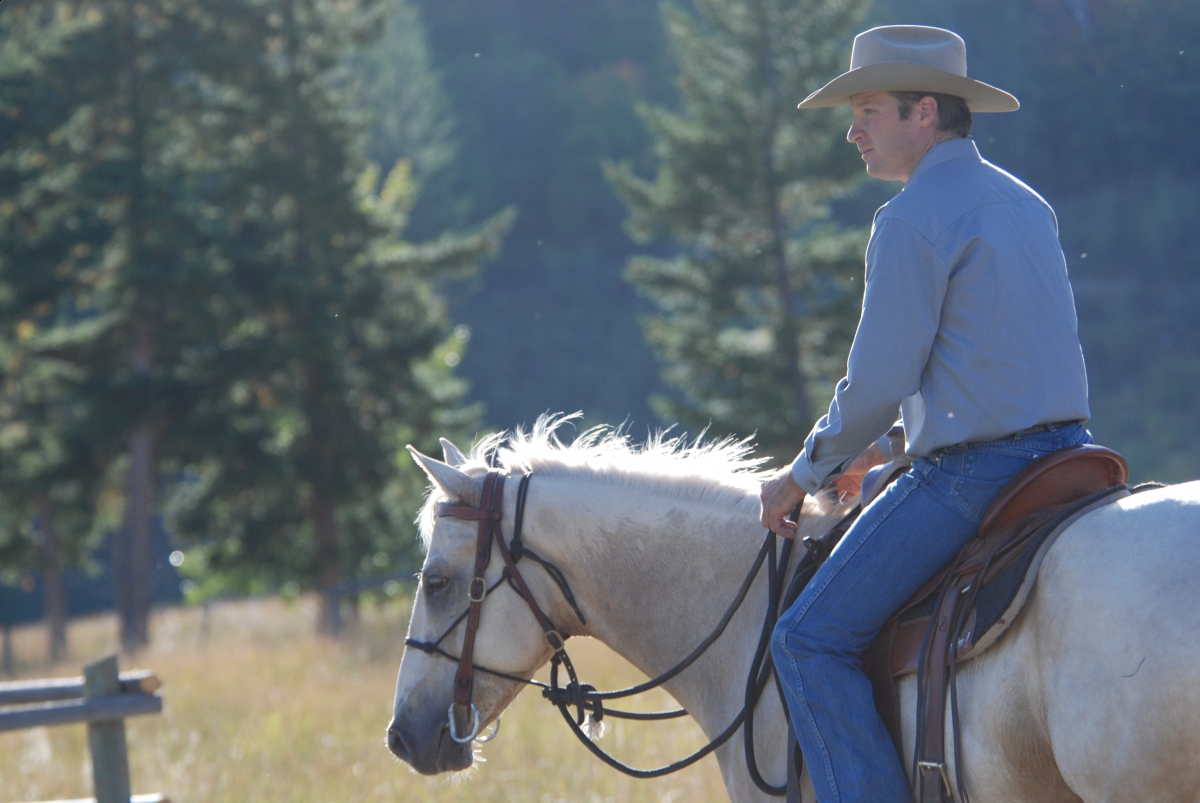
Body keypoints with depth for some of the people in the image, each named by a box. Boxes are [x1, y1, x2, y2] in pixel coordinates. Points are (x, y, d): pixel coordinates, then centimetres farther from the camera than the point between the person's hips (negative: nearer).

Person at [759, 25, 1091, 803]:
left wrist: (807, 474, 0)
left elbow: (879, 381, -14)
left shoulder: (914, 219, -12)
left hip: (973, 472, -9)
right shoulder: (1027, 204, 16)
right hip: (1064, 453, 9)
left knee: (812, 640, -6)